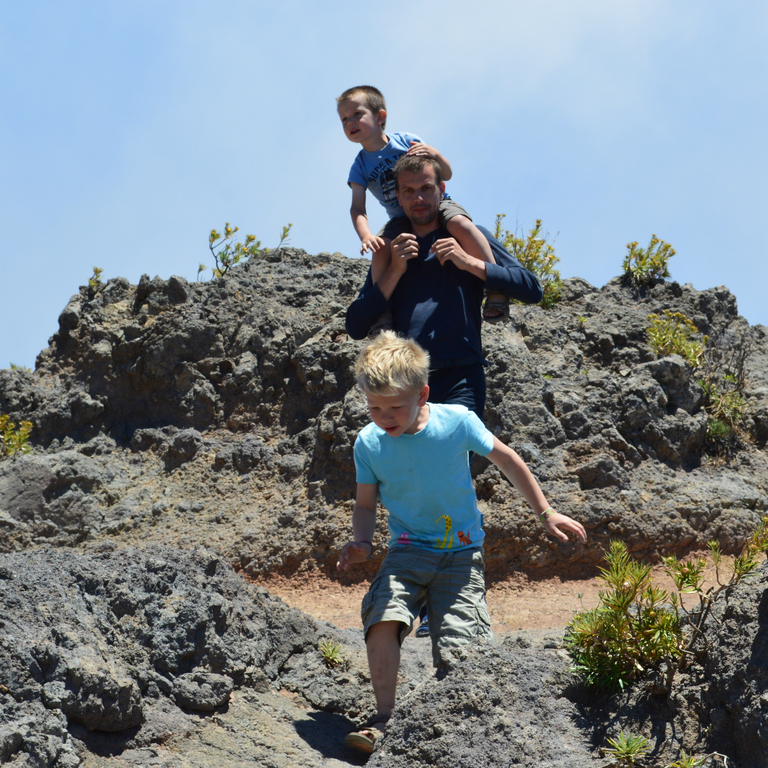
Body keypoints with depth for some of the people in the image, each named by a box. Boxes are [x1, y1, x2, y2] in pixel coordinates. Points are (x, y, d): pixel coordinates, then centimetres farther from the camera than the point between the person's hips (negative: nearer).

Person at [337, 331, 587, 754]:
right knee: (382, 616, -27)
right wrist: (361, 542, -11)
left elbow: (507, 460, 4)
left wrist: (546, 514, 11)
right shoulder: (368, 443, -6)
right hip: (408, 549, 1)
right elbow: (365, 503, 9)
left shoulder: (457, 422, -12)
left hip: (460, 551, -1)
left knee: (457, 653, -15)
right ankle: (384, 720, -16)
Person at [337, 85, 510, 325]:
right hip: (402, 219, 2)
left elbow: (447, 175, 3)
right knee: (381, 249, -29)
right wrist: (366, 235, -29)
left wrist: (434, 154, -19)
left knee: (460, 224, -34)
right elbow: (357, 208, -8)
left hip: (436, 204, -2)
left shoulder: (407, 141, -1)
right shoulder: (360, 166, 3)